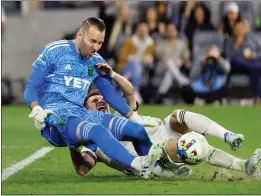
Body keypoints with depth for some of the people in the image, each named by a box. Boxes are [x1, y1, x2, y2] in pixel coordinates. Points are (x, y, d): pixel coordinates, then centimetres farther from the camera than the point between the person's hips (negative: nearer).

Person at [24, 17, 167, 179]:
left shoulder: (96, 61, 14)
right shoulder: (54, 51, -3)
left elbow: (111, 94, 24)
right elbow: (31, 87, -4)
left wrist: (136, 117, 16)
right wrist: (36, 111, -23)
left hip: (81, 114, 7)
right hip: (55, 117, -7)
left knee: (137, 129, -8)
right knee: (98, 130, -37)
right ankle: (139, 165, -57)